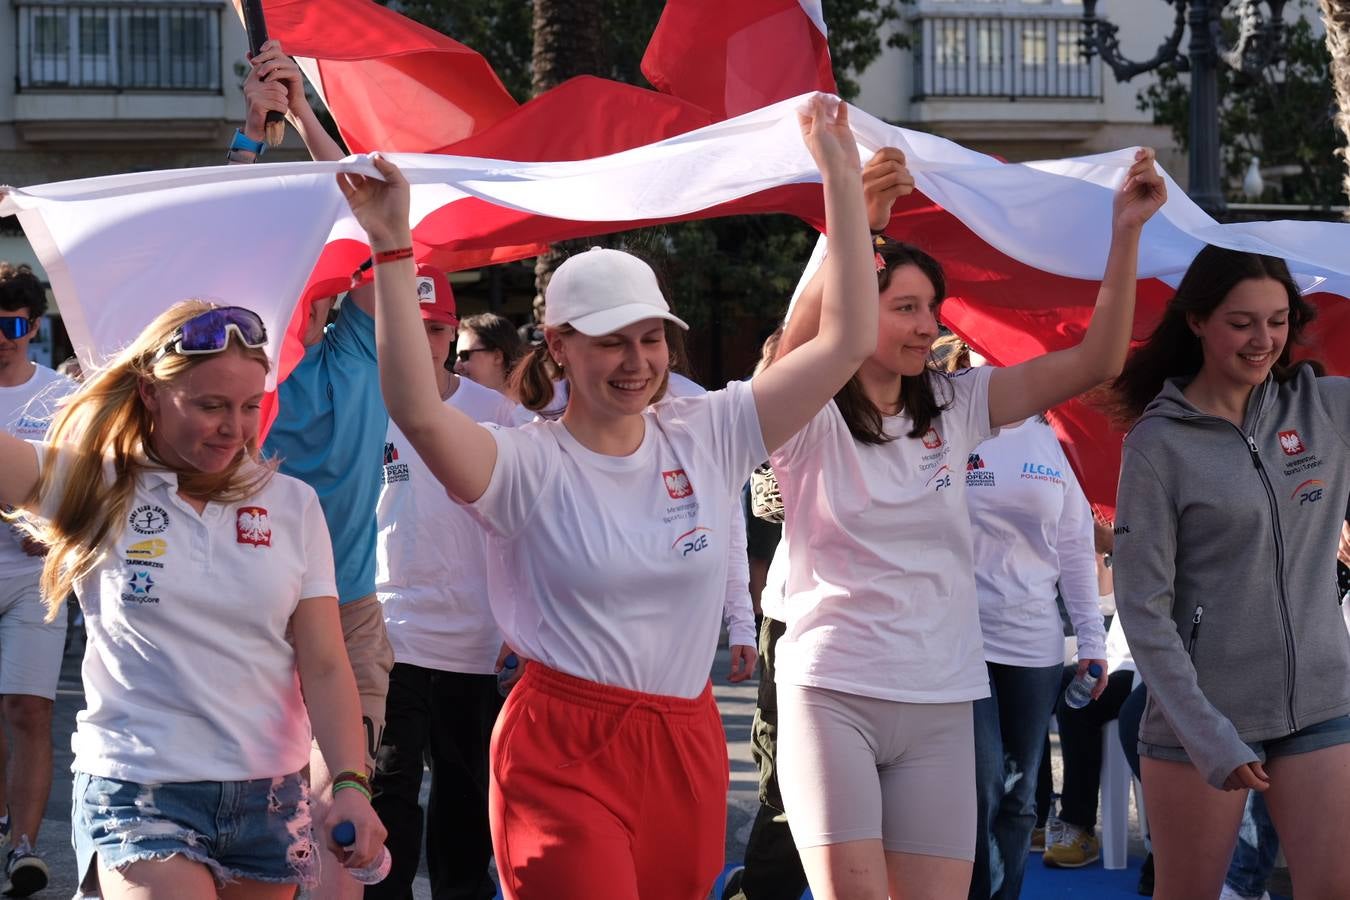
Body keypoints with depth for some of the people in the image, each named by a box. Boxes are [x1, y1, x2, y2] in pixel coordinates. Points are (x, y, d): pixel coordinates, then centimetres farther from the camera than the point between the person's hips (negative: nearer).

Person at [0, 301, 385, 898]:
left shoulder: (292, 506, 5)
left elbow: (324, 666, 2)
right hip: (137, 791, -3)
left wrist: (351, 783, -10)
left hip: (270, 798, 3)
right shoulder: (96, 488, -1)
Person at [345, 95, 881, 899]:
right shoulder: (527, 466, -7)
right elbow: (417, 410, -26)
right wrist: (393, 251, -30)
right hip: (564, 756, -4)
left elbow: (849, 341, 2)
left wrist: (842, 179, -1)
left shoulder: (707, 439, 5)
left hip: (688, 750, 5)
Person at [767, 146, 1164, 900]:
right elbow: (800, 344, -29)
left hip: (941, 708, 4)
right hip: (833, 694, -4)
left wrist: (1126, 233, -9)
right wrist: (858, 225, -44)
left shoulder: (954, 408, 7)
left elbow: (1096, 363, 2)